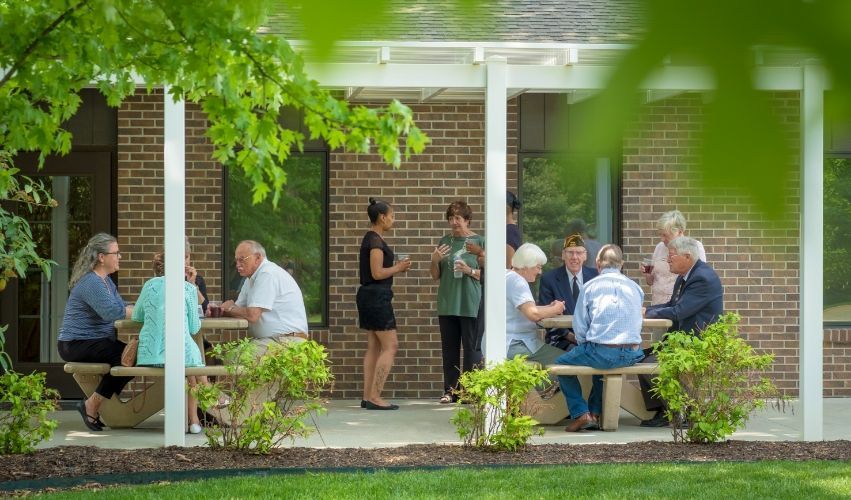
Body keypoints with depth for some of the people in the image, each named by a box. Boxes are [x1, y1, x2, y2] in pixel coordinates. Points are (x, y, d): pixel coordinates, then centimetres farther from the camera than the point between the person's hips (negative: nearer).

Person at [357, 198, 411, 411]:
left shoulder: (371, 239, 15)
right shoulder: (375, 240, -15)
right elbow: (377, 273, -20)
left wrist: (397, 268, 13)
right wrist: (398, 268, -6)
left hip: (368, 295, 10)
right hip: (377, 296, -10)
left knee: (374, 347, 10)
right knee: (390, 346, -8)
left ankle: (367, 396, 9)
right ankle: (375, 397, -12)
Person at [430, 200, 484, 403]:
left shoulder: (478, 241, 0)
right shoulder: (445, 242, 12)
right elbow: (435, 276, 16)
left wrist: (470, 271, -15)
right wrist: (435, 260, -3)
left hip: (470, 303, -4)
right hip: (447, 303, 4)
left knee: (472, 347, -3)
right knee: (449, 348, 6)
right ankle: (450, 390, 10)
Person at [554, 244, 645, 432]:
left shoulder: (590, 287, 2)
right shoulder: (634, 287, 13)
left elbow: (579, 327, 1)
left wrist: (586, 346, 19)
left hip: (602, 351, -5)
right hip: (632, 354, 5)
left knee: (561, 364, 19)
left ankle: (581, 414, 7)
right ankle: (595, 413, 31)